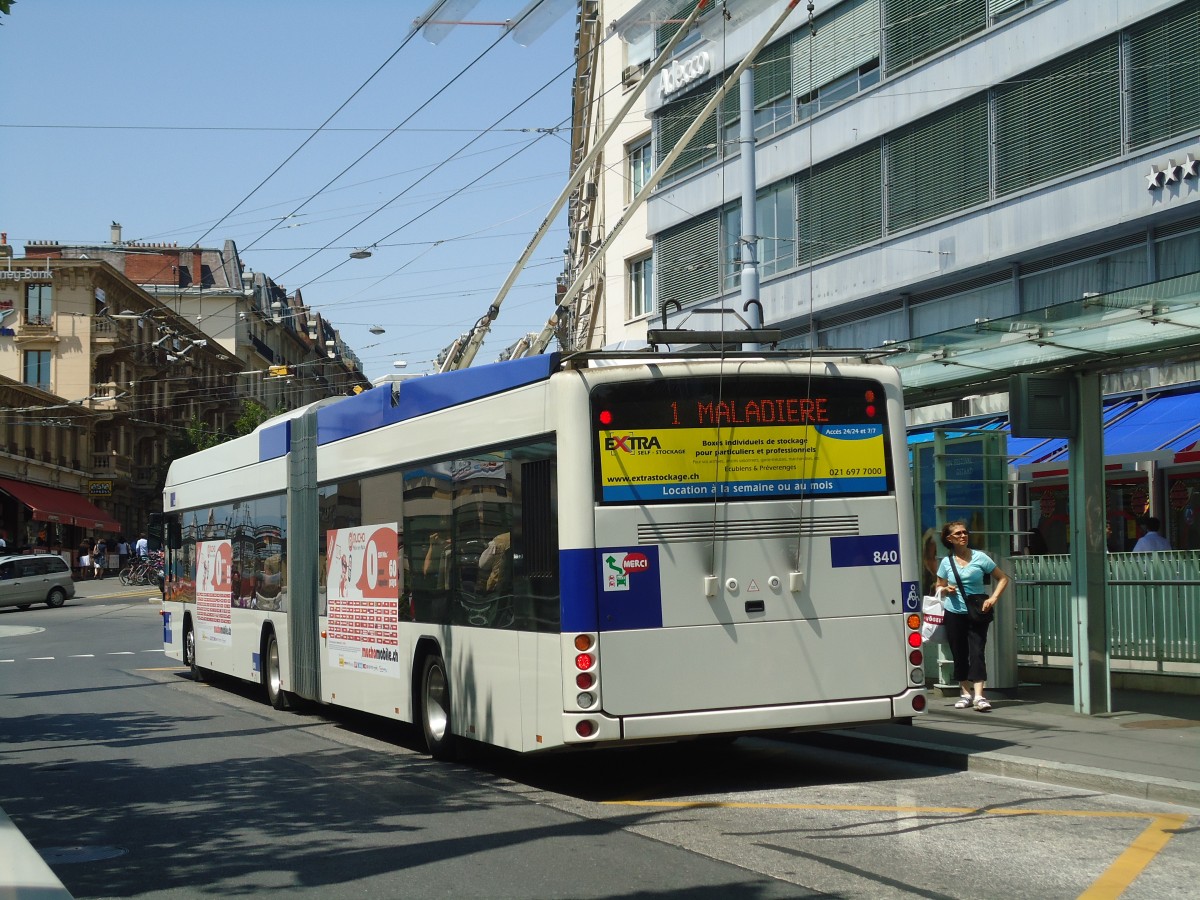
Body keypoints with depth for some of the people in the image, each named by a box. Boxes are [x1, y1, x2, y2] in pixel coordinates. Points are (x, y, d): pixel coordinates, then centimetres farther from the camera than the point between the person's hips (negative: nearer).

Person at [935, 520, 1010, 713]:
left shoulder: (980, 557, -1)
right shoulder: (946, 562, 5)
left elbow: (1002, 578, 4)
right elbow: (939, 587, 17)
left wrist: (993, 598, -9)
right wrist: (946, 590, -6)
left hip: (977, 613, -2)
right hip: (954, 613, 2)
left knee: (977, 652, -11)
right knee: (959, 654, 6)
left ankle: (979, 696, -16)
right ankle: (965, 693, 18)